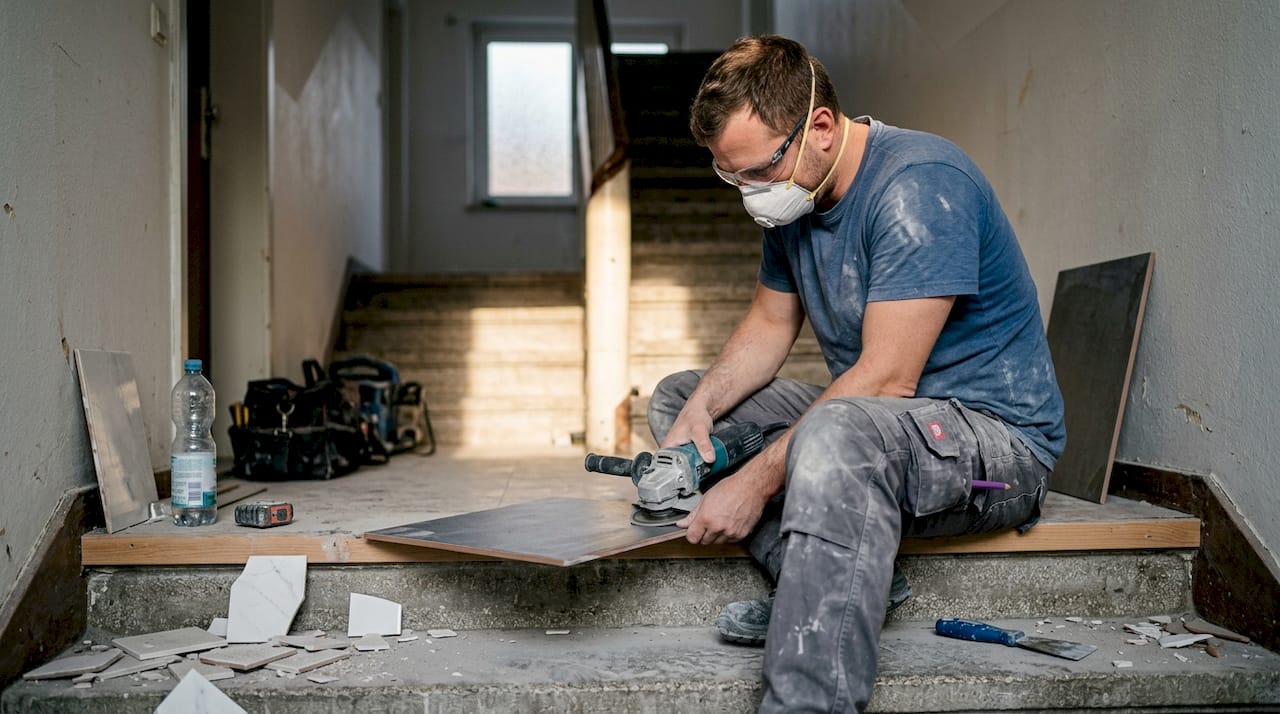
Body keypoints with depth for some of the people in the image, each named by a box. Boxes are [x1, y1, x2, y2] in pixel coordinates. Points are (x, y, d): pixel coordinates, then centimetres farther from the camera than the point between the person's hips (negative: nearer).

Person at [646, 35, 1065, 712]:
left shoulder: (916, 184, -22)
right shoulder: (793, 195, 4)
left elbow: (887, 378, -27)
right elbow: (770, 323, 13)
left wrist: (759, 479, -26)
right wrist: (700, 408, -7)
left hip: (997, 434, -9)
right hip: (868, 417, 10)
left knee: (835, 435, -42)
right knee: (675, 397, 7)